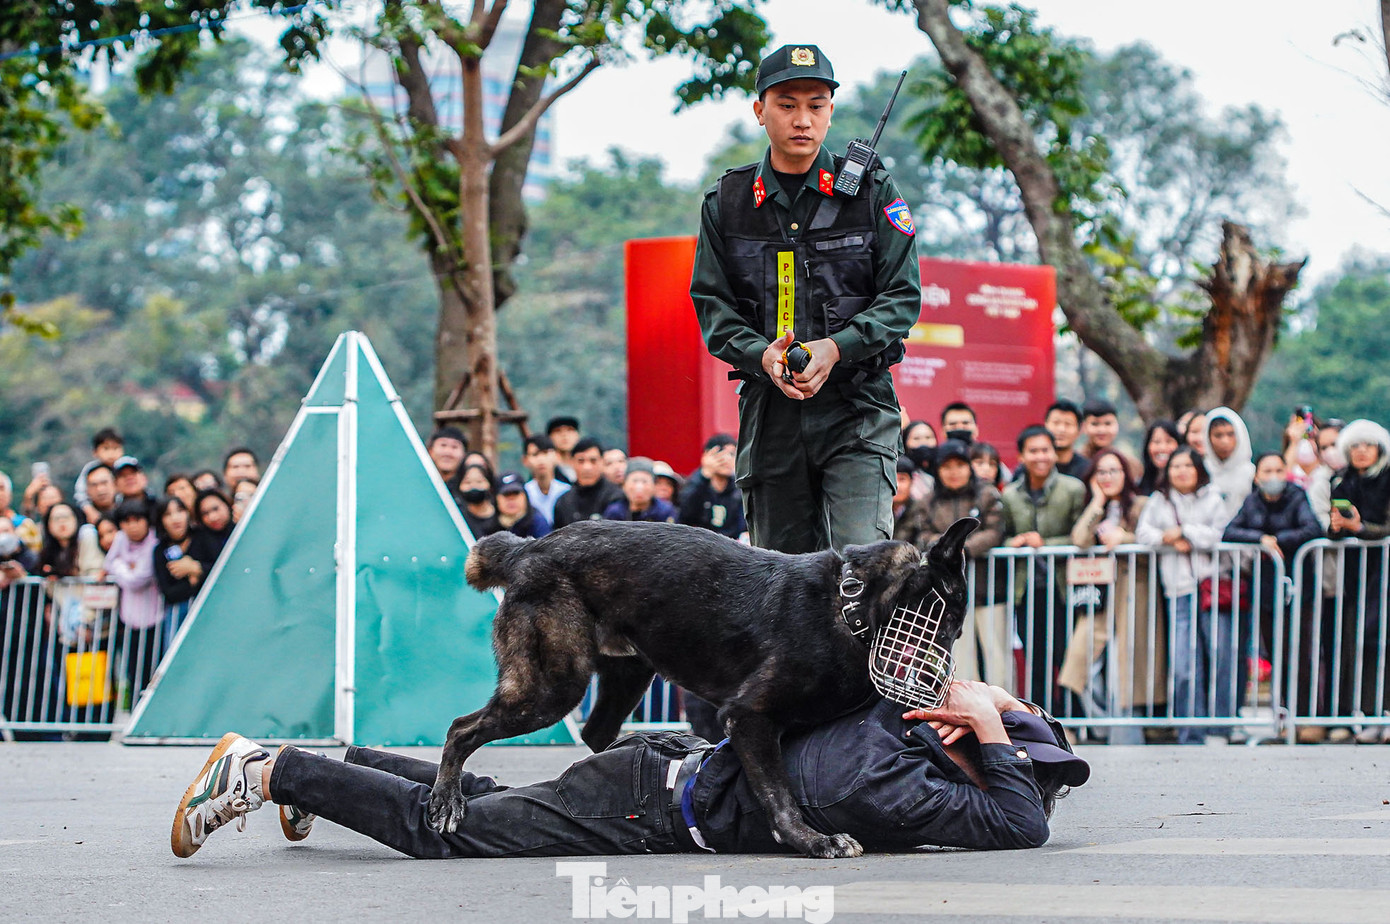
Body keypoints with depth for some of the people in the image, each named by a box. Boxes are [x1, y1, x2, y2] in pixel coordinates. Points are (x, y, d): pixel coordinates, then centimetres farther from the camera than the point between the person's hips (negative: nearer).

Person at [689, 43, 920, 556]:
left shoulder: (872, 191, 3)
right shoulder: (727, 201, 9)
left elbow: (903, 295, 0)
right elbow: (711, 302, 8)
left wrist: (837, 348, -16)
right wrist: (760, 354, -12)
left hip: (857, 404, -2)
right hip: (769, 410, 3)